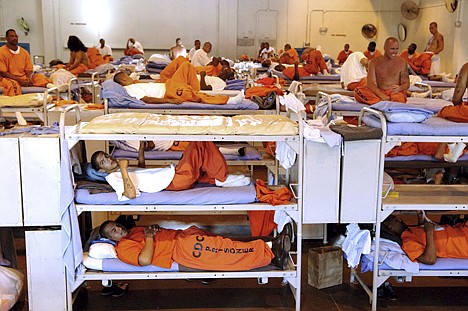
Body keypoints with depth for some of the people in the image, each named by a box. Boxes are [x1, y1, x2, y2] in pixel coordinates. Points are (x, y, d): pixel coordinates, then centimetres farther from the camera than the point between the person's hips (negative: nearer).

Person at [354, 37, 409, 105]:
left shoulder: (401, 62, 6)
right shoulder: (374, 62, 3)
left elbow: (406, 83, 9)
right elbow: (370, 83, -6)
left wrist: (400, 88, -18)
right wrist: (381, 95, -24)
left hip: (396, 92, -1)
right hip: (379, 92, 1)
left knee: (399, 99, -40)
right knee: (358, 90, -28)